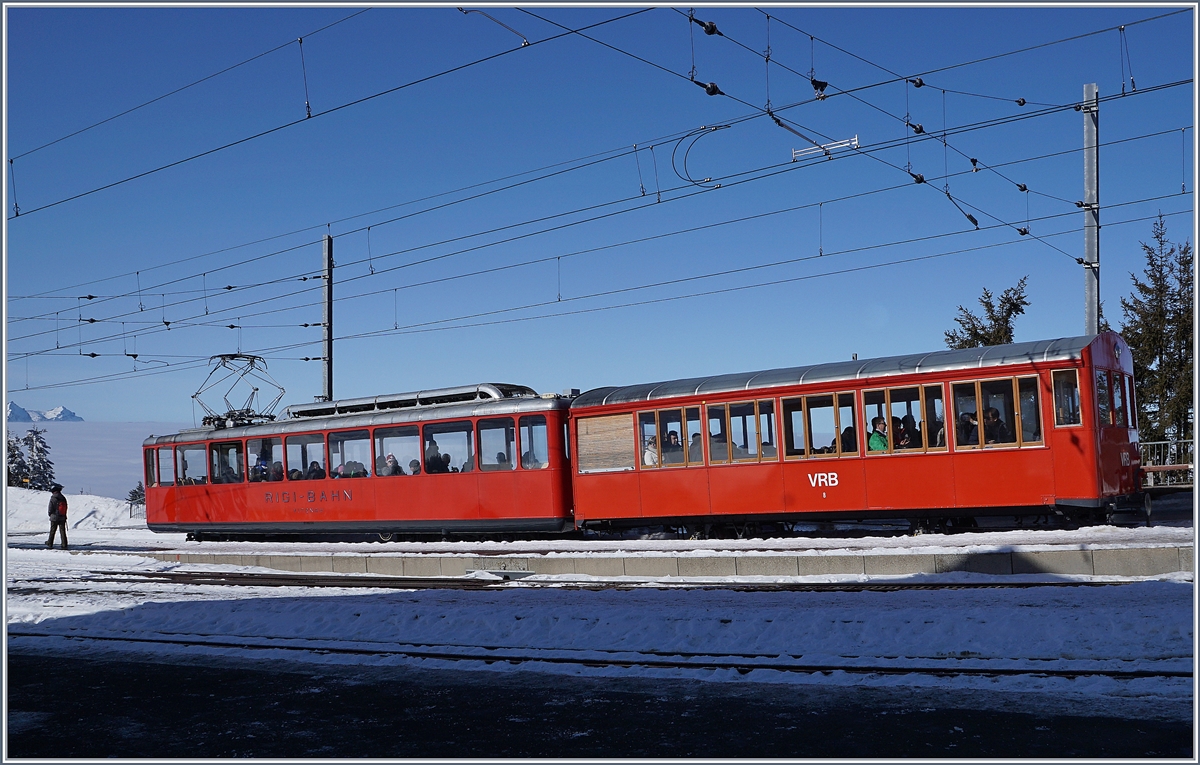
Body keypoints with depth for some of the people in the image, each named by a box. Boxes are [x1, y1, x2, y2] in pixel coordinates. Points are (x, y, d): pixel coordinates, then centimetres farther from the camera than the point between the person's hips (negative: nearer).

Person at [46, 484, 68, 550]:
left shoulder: (53, 499, -14)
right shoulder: (63, 498, 2)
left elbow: (50, 509, -10)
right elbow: (66, 508, 8)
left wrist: (50, 515, 10)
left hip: (54, 517, -4)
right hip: (62, 518, 4)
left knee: (52, 531, 11)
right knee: (63, 532, 3)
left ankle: (50, 543, 22)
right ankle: (64, 545, -1)